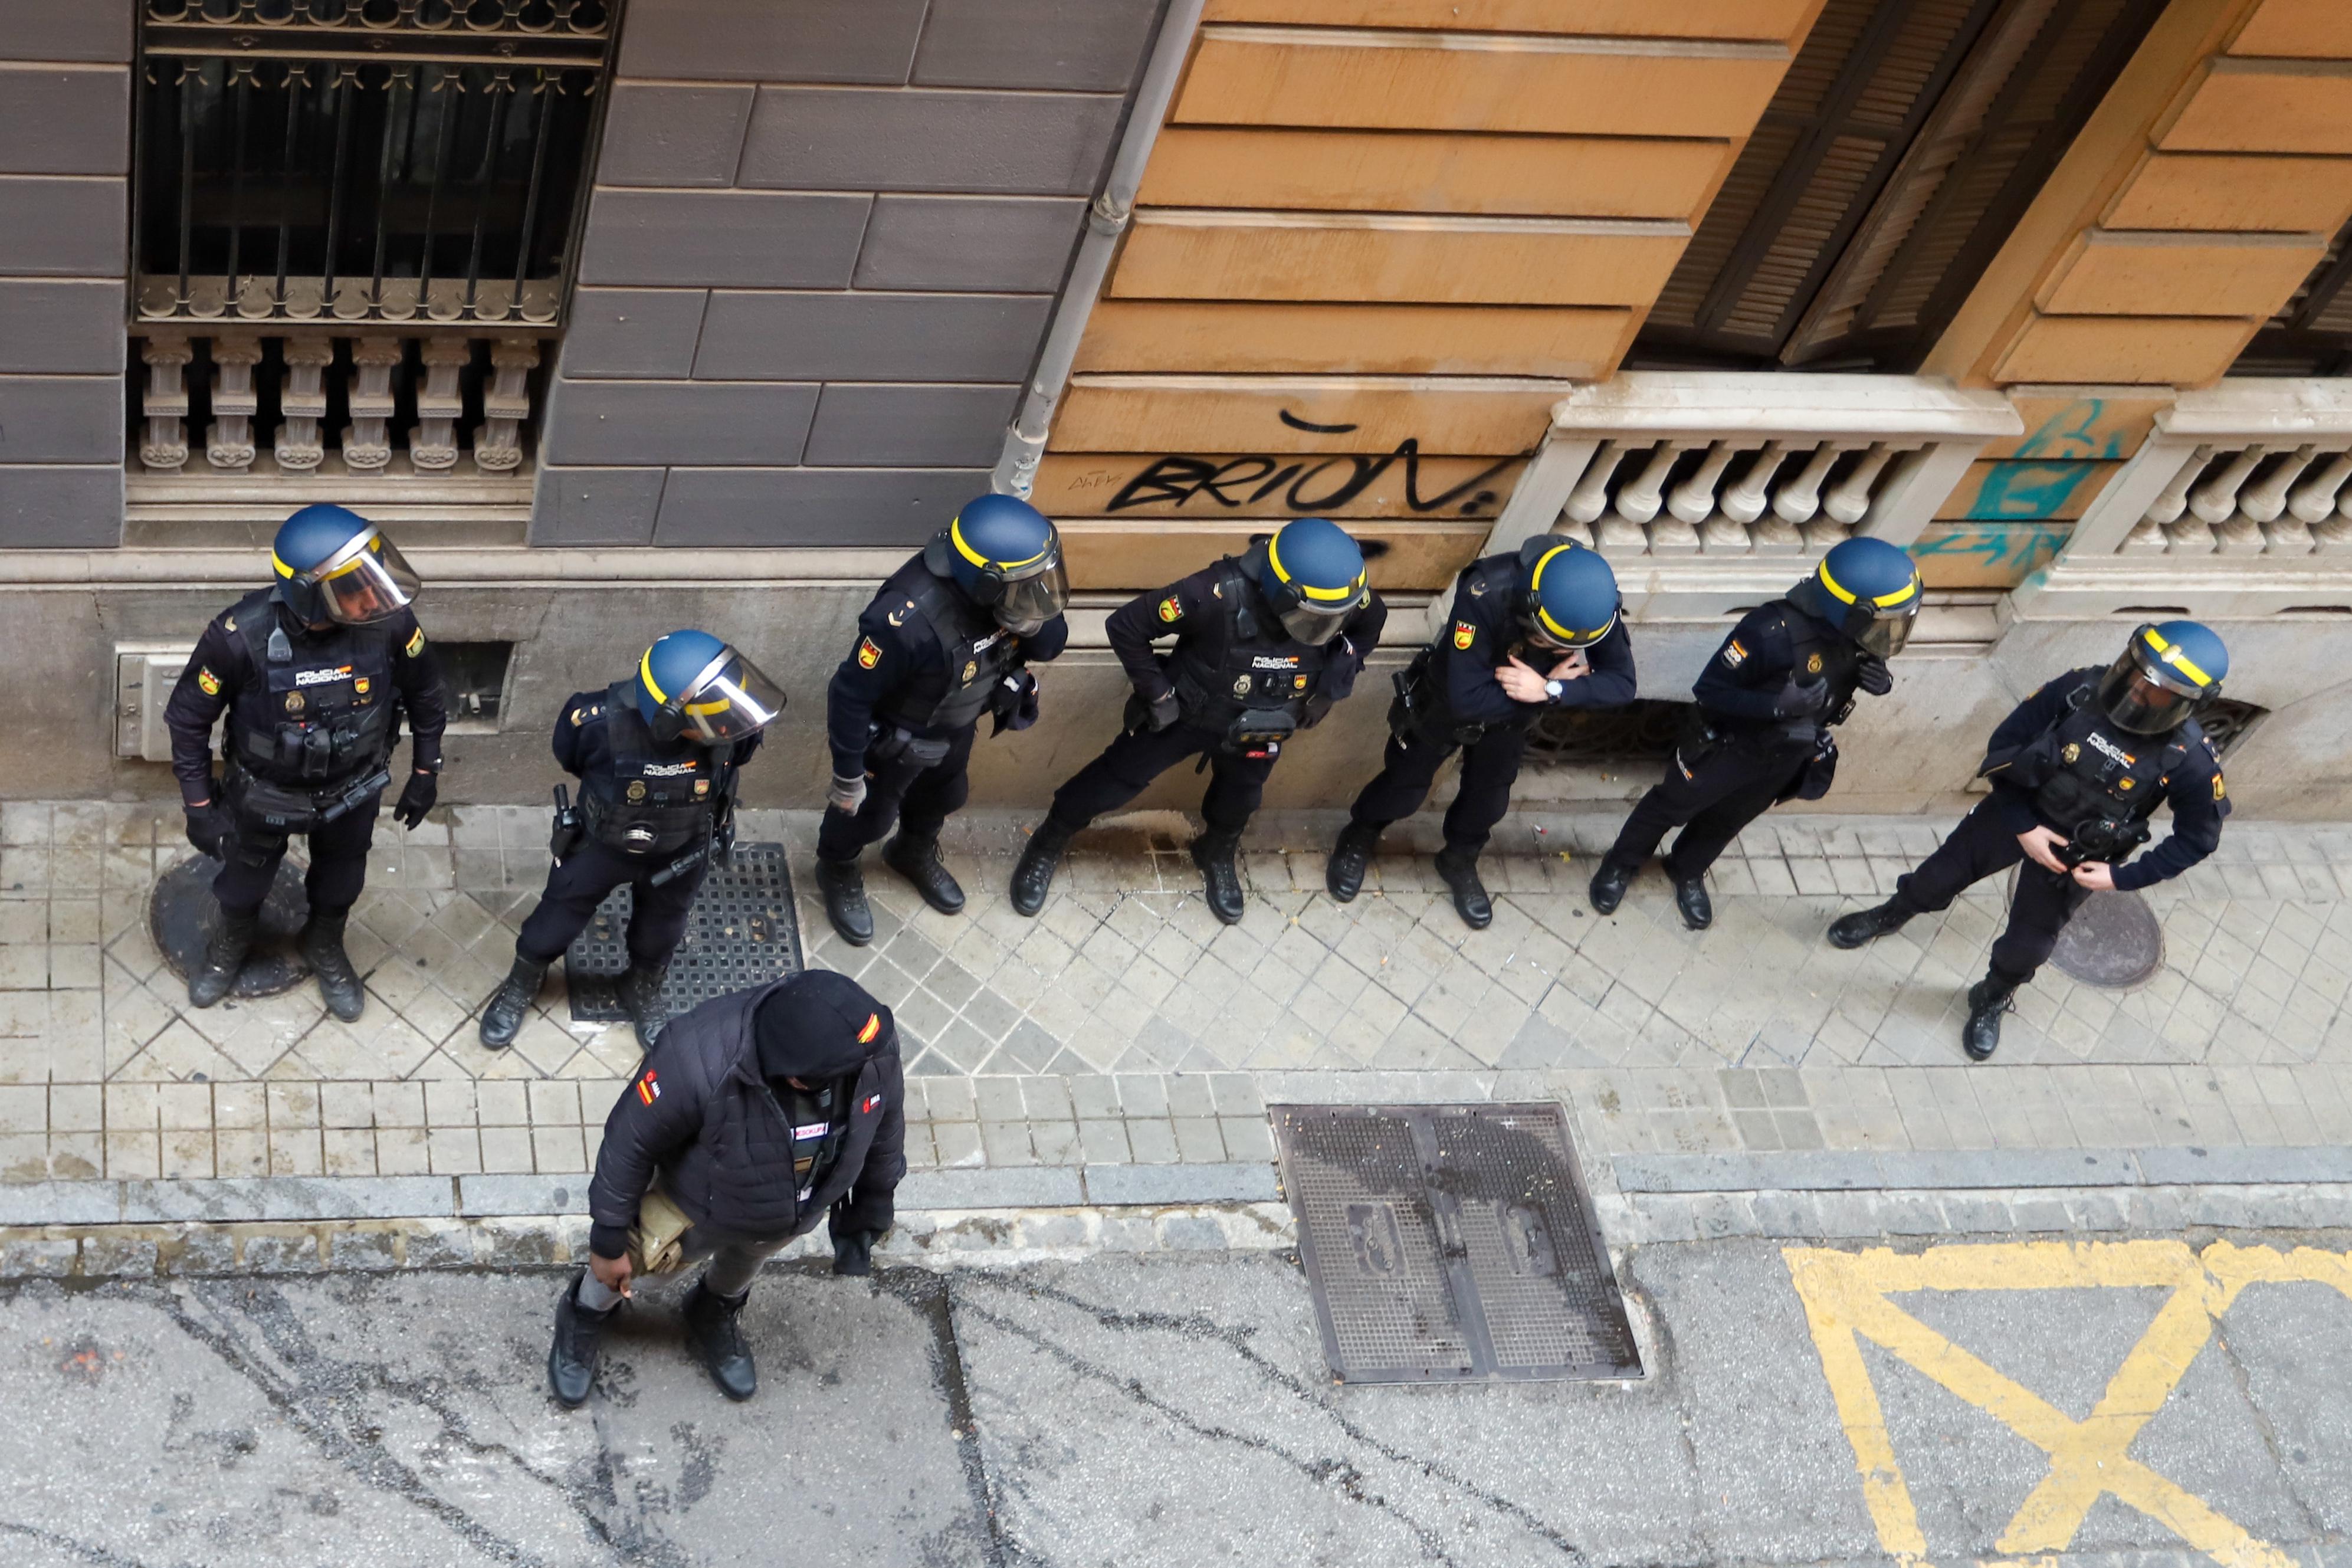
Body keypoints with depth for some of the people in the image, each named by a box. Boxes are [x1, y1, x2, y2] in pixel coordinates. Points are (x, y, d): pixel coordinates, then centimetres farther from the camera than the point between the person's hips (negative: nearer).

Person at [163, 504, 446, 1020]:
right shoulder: (242, 637, -37)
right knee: (245, 880, 28)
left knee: (339, 883, 29)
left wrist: (425, 773, 1)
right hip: (264, 796, -1)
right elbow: (188, 717, -18)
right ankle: (232, 943, 61)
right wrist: (199, 807, -13)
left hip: (353, 793, 2)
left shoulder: (387, 623, -31)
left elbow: (424, 692, -9)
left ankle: (325, 948, 61)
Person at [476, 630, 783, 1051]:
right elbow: (568, 761, -12)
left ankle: (644, 991, 59)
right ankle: (520, 987, 53)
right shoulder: (601, 723, -39)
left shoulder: (730, 728, -34)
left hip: (682, 852, 2)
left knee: (661, 930, 28)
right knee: (558, 917, 22)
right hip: (600, 843, -1)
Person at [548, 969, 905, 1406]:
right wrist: (608, 1239, -14)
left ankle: (714, 1316, 68)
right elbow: (630, 1143, -27)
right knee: (636, 1257, 28)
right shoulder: (700, 1062, -46)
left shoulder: (876, 1054, -34)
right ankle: (585, 1319, 61)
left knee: (744, 1265, 34)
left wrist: (868, 1220, 5)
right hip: (697, 1207, -2)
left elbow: (884, 1134, -10)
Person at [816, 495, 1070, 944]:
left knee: (942, 797, 32)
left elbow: (1050, 645, -11)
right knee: (867, 812, 22)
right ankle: (837, 871, 53)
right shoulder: (911, 620, -45)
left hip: (956, 727, 6)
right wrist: (847, 774, -20)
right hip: (895, 737, -6)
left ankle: (915, 853, 63)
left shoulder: (1004, 590, -27)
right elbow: (850, 695, -32)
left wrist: (1039, 625, -36)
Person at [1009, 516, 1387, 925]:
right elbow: (1126, 625, -29)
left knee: (1239, 801, 26)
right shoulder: (1219, 596, -41)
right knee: (1114, 782, 13)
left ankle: (1218, 857, 59)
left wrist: (1331, 688, -9)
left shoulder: (1346, 598, -29)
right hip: (1185, 714, -3)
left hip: (1258, 727, 3)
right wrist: (1156, 693, -21)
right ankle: (1046, 847, 38)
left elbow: (1370, 626, -2)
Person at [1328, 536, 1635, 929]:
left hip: (1509, 714, 3)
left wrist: (1549, 690, -43)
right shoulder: (1486, 595, -45)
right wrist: (1557, 685, -37)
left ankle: (1459, 862, 49)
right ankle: (1358, 839, 47)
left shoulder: (1595, 603, -33)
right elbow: (1466, 698, -43)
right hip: (1443, 702, -3)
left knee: (1489, 798, 21)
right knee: (1406, 786, 17)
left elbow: (1622, 684, -29)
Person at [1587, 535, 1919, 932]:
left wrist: (1881, 682, -22)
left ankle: (1687, 872, 55)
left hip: (1787, 755, 5)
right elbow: (1708, 690, -31)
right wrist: (1780, 703, -43)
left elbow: (1857, 671, 3)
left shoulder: (1862, 635, -22)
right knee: (1672, 806, 19)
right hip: (1728, 744, -5)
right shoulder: (1775, 632, -40)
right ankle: (1620, 866, 45)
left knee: (1728, 820, 28)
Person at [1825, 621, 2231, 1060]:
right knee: (1941, 874, 21)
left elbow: (2199, 837, -12)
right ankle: (1890, 917, 54)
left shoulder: (2190, 761, -30)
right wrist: (2024, 826, -18)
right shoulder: (2080, 690, -28)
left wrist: (2123, 877, -16)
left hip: (2077, 855, -1)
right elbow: (2005, 744, -16)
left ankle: (1992, 1002, 48)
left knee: (2028, 943, 15)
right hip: (2018, 811, 1)